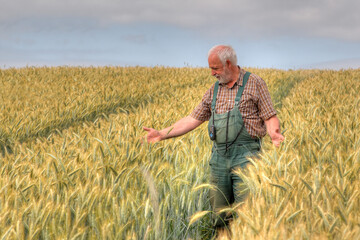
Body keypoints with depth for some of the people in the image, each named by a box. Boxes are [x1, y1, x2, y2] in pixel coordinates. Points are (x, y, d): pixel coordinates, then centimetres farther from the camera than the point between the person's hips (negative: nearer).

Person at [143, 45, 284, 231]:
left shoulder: (254, 83, -1)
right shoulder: (214, 90, 14)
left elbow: (270, 118, -2)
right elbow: (193, 119, 15)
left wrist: (274, 134, -25)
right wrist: (162, 134, 8)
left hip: (245, 156, -5)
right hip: (219, 156, 5)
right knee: (219, 214, 7)